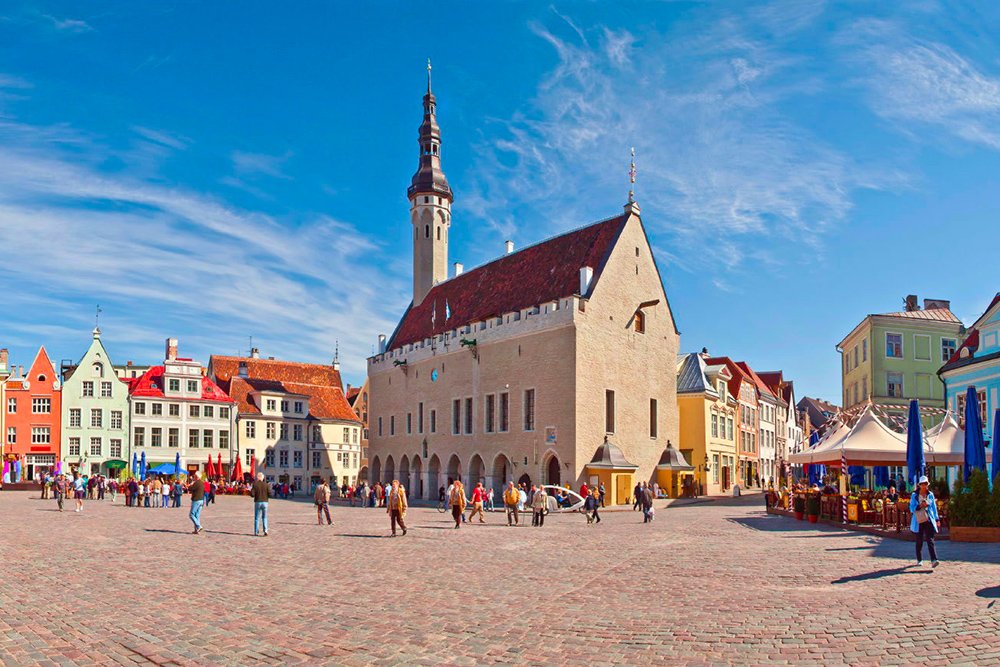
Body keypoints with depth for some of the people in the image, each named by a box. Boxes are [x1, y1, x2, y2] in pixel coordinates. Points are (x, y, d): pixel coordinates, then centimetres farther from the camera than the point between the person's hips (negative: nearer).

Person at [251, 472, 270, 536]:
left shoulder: (255, 484, -5)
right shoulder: (266, 484, -1)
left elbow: (252, 494, -10)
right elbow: (270, 494, -4)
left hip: (257, 502, -1)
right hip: (265, 502, 1)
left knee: (257, 518, 9)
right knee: (264, 517, 12)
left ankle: (256, 532, 9)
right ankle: (265, 530, -3)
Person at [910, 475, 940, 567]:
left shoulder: (930, 494, 8)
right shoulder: (914, 495, 1)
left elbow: (934, 507, 14)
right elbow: (912, 508, -2)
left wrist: (936, 519, 11)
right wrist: (920, 506, -17)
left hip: (929, 521, 0)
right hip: (918, 521, 0)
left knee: (930, 540, -11)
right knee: (919, 541, 8)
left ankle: (934, 560, -19)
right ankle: (919, 560, 20)